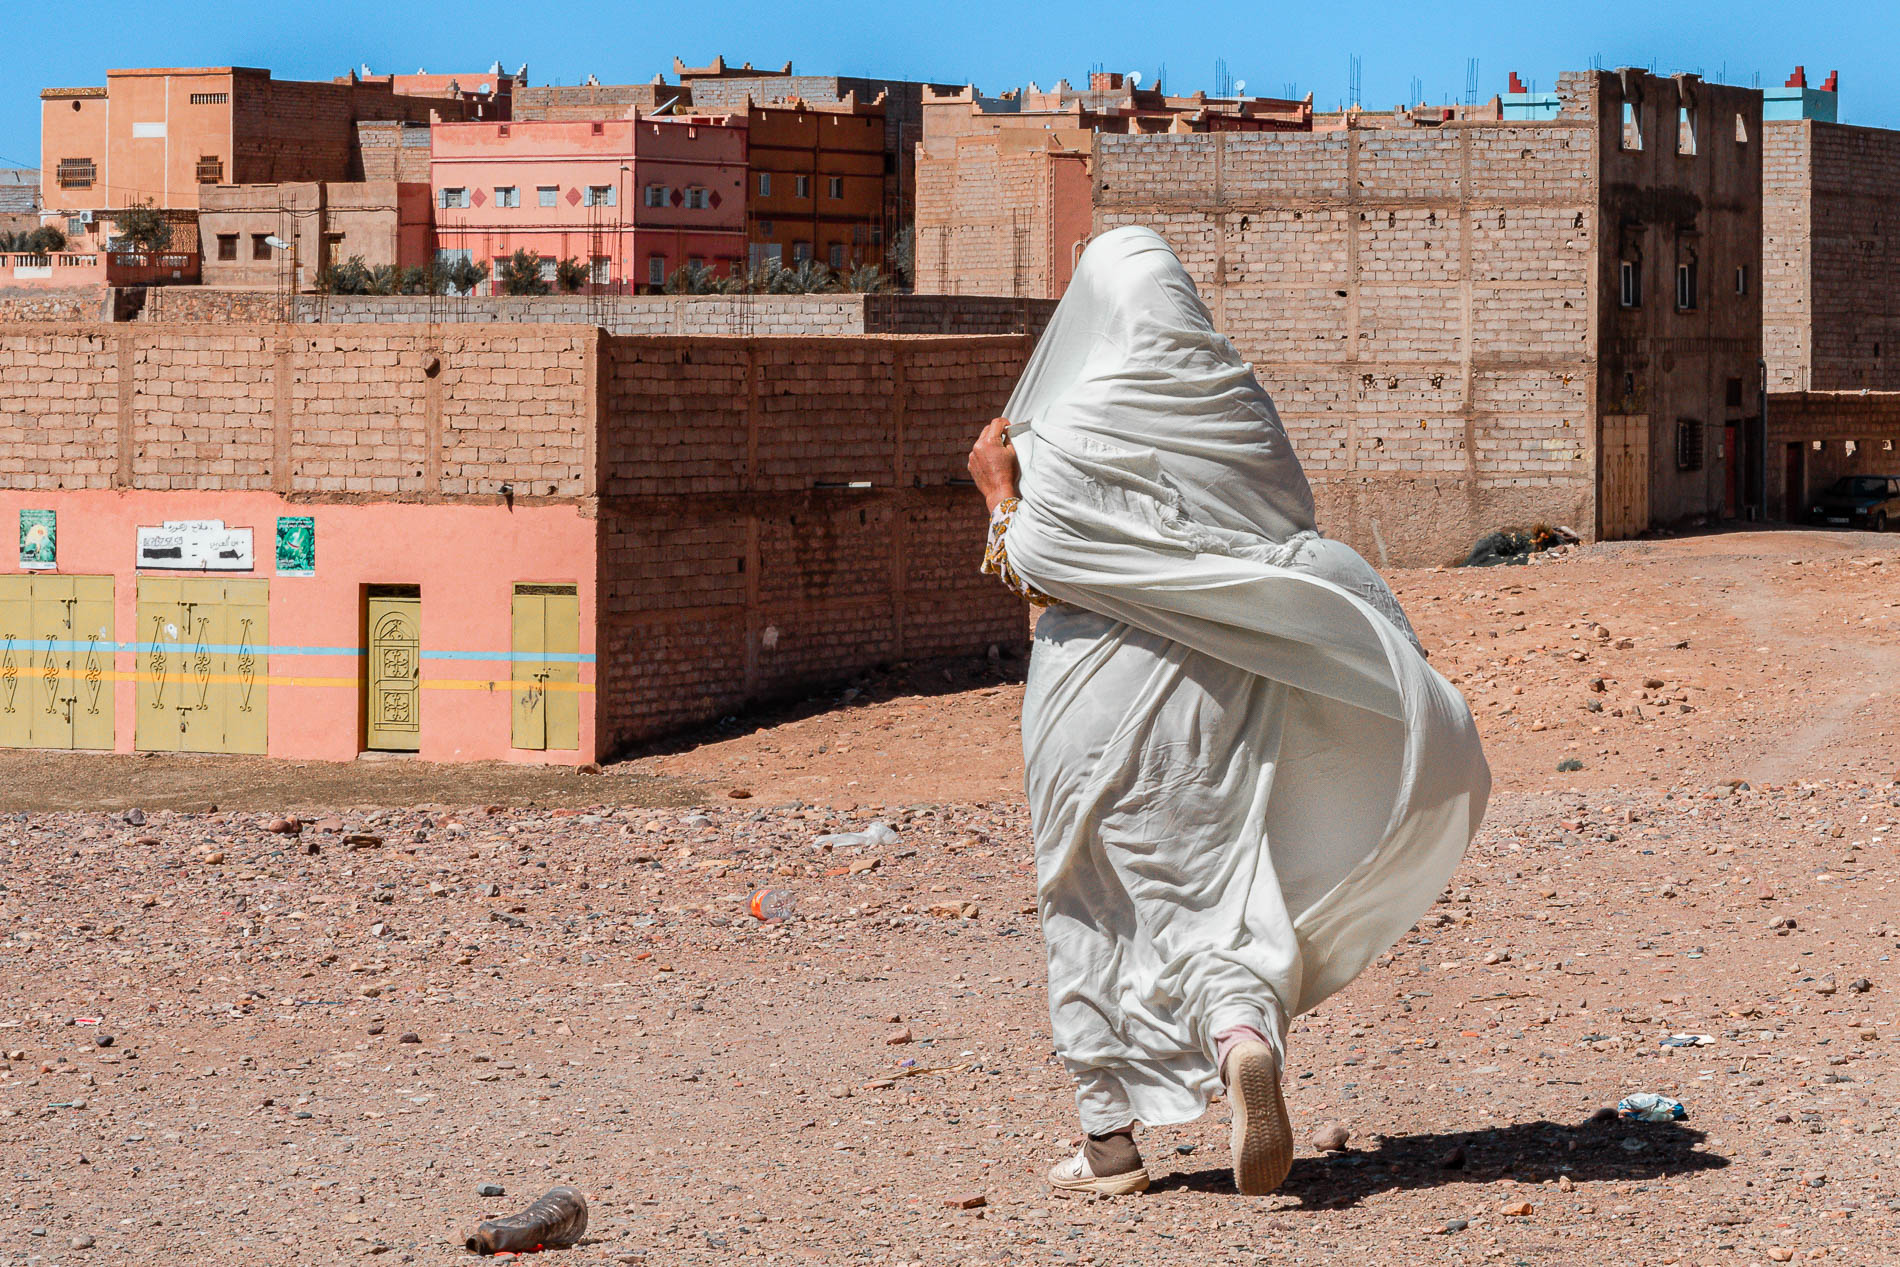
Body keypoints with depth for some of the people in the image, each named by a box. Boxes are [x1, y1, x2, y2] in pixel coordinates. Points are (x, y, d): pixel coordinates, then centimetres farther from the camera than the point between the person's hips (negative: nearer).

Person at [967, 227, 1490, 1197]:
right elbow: (1293, 528, 10)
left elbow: (1033, 570, -9)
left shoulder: (1069, 428, -11)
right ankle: (1247, 1039, -24)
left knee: (1102, 910, 9)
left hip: (1102, 684, -3)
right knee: (1220, 891, 7)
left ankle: (1110, 1143, 12)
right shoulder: (1235, 400, 3)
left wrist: (997, 489, 7)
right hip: (1221, 684, 3)